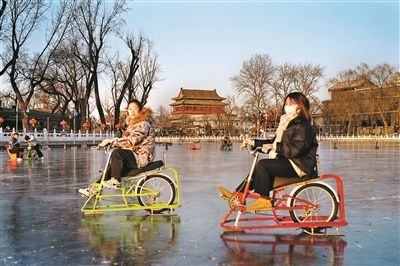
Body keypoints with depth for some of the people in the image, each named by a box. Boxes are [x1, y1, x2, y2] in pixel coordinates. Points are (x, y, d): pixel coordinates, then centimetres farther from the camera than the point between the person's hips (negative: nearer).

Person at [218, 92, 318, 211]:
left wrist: (275, 148, -23)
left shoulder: (302, 126, -12)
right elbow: (275, 142, 20)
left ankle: (264, 200, -19)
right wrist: (254, 143, 11)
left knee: (263, 164, -24)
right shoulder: (288, 125, 20)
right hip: (288, 162, 10)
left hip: (299, 166, -10)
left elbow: (296, 149, -25)